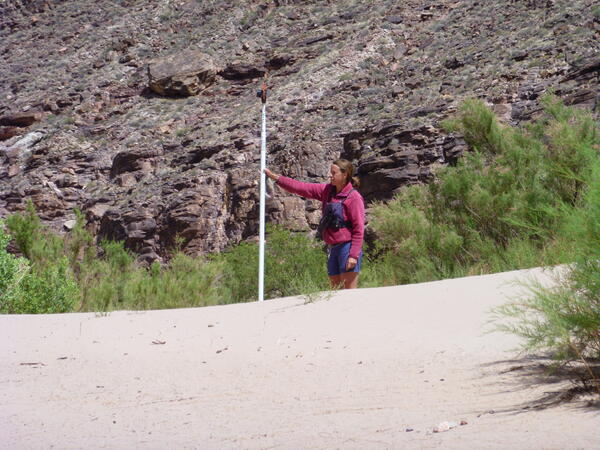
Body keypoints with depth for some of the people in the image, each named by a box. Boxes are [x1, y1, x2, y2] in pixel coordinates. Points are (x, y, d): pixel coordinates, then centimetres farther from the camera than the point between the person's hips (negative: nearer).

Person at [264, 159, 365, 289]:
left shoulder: (354, 197, -11)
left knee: (350, 291, -8)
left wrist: (354, 255, -18)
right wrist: (275, 177, 5)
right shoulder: (327, 190, 9)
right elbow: (301, 188, 10)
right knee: (336, 288, 9)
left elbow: (359, 229, -14)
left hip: (347, 247, -8)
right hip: (332, 248, 8)